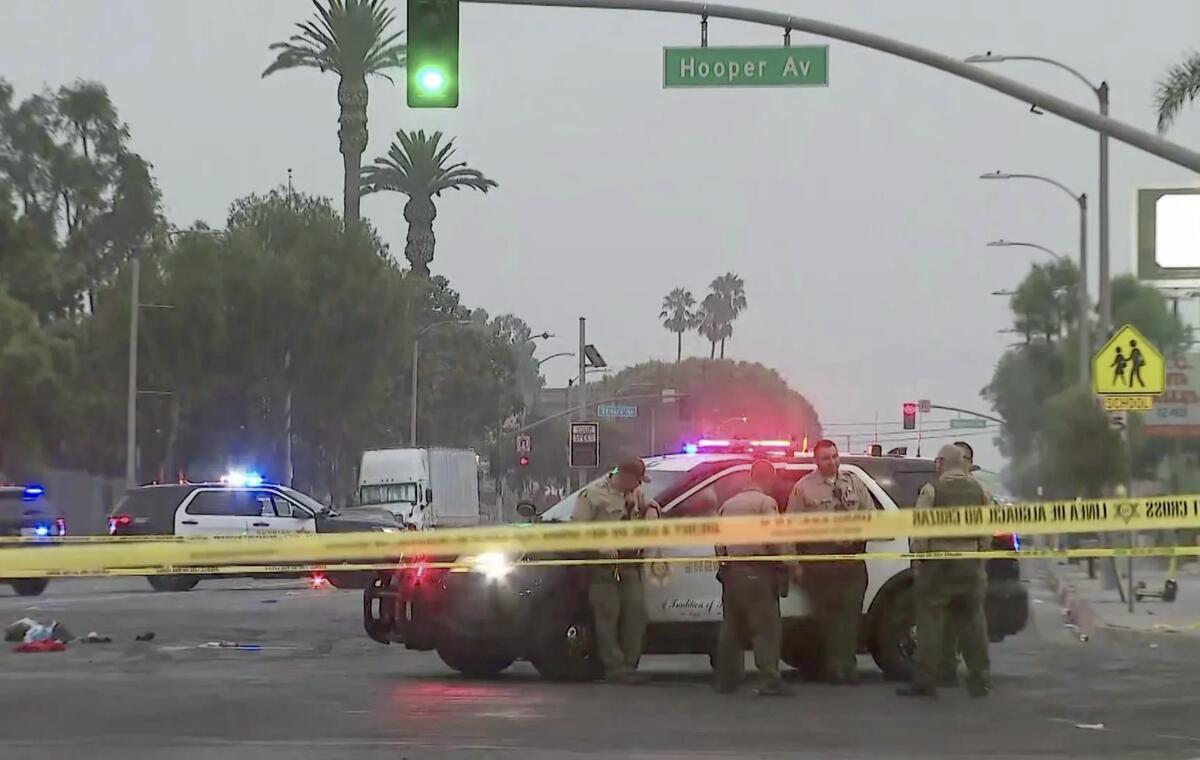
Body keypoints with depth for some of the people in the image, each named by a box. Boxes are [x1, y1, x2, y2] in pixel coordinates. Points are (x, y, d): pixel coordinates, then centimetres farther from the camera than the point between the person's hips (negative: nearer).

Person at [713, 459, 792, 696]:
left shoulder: (728, 505, 15)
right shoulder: (766, 503, -7)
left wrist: (724, 560, 17)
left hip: (731, 570, 7)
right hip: (758, 571, -7)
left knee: (731, 627, 14)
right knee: (767, 628, -6)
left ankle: (725, 679, 16)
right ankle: (769, 681, -13)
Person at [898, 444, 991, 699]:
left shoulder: (931, 490, -8)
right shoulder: (979, 491, 7)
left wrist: (917, 558, -2)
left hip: (938, 562, -4)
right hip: (971, 563, 4)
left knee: (930, 621, -1)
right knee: (972, 621, 10)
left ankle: (924, 681, -2)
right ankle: (980, 680, 12)